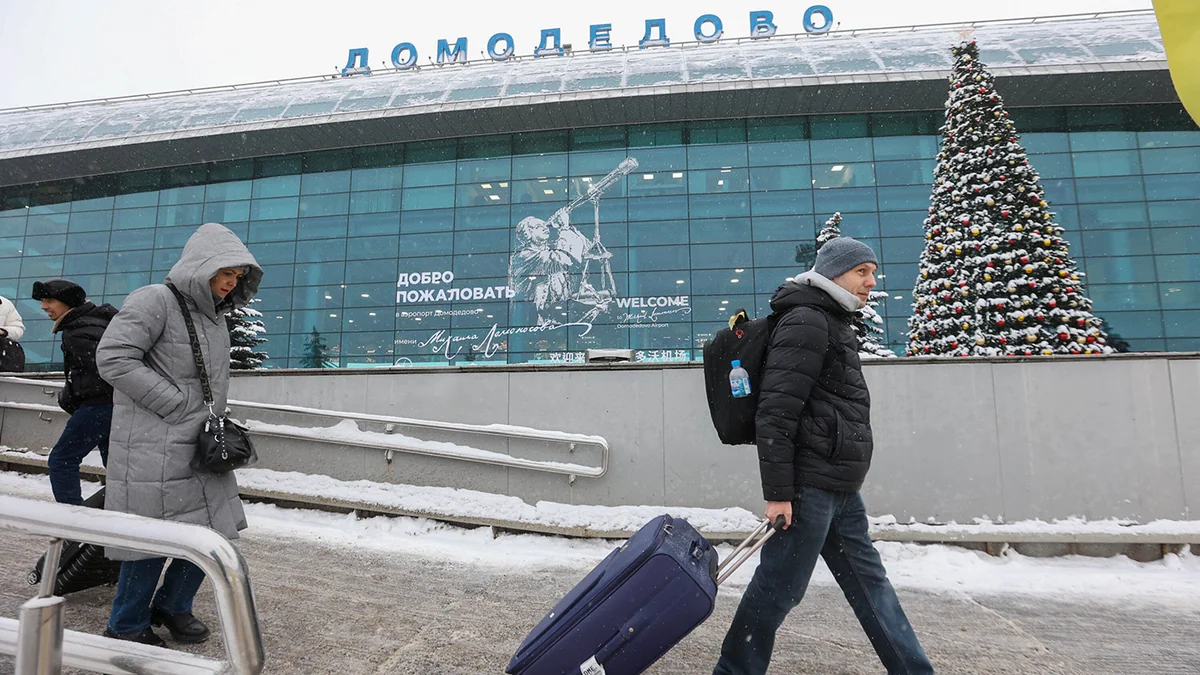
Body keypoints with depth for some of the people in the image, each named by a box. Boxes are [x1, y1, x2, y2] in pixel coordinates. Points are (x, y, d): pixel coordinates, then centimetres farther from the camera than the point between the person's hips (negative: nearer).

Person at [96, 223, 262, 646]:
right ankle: (127, 626, 24)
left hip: (200, 445, 8)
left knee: (214, 531, 10)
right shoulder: (155, 301, -11)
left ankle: (173, 606, 31)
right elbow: (113, 358, -19)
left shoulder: (215, 317, 13)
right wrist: (178, 403, -18)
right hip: (154, 448, -8)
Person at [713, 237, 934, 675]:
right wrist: (777, 491, -22)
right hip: (810, 485, -10)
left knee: (868, 578, 17)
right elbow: (775, 413, -20)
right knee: (779, 587, 0)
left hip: (839, 486, 10)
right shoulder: (805, 322, -12)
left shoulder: (833, 323, 20)